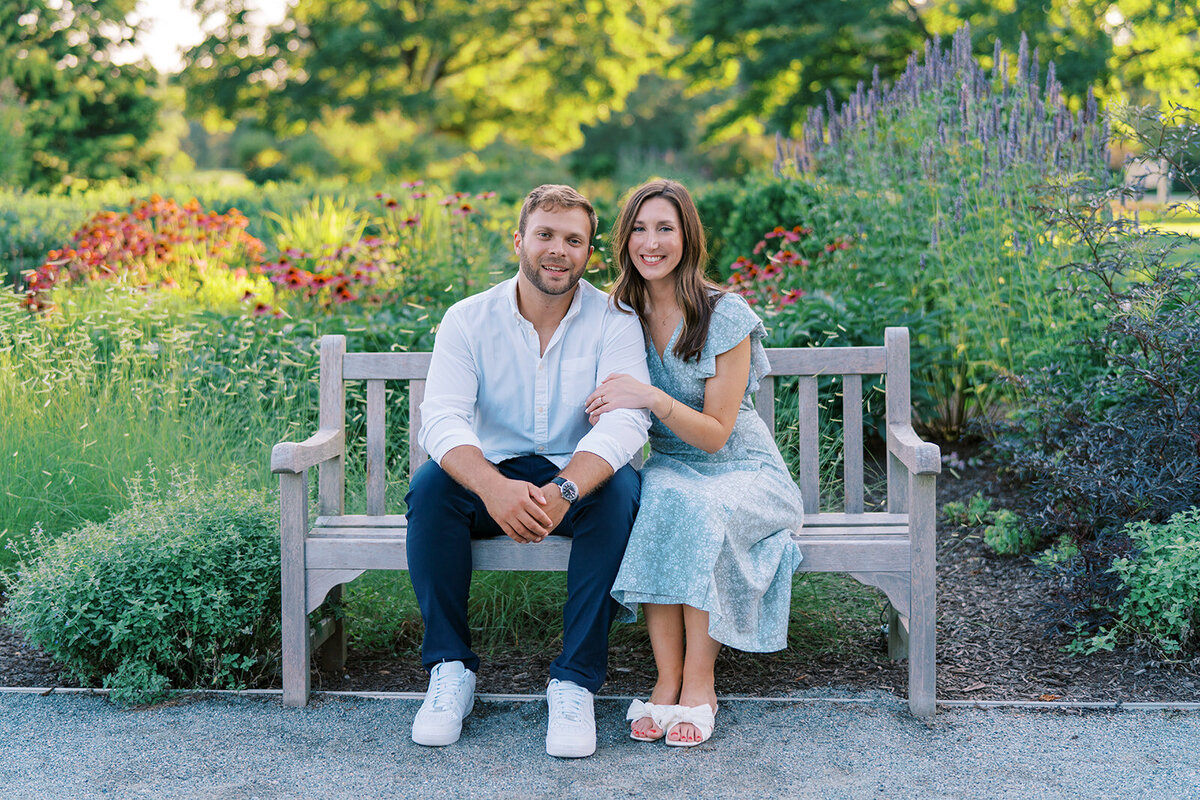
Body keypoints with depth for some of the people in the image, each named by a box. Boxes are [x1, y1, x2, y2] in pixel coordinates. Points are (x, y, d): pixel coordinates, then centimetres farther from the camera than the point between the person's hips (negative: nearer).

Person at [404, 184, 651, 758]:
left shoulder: (612, 320, -8)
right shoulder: (468, 319, -5)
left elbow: (627, 419, -22)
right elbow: (441, 418, -19)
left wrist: (564, 490, -42)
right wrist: (494, 488, -40)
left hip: (581, 477, -1)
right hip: (494, 474, 1)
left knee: (619, 490, -33)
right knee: (430, 485, -28)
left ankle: (575, 680, -26)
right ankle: (450, 668, -16)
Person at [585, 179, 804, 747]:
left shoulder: (726, 316, -12)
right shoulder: (622, 315, 1)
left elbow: (716, 433, -14)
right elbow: (625, 415, 9)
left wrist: (654, 398, -30)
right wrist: (606, 410, -15)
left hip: (742, 471, -3)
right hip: (670, 467, 3)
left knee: (699, 511, -37)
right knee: (658, 502, -34)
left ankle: (699, 684, -23)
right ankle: (667, 680, -27)